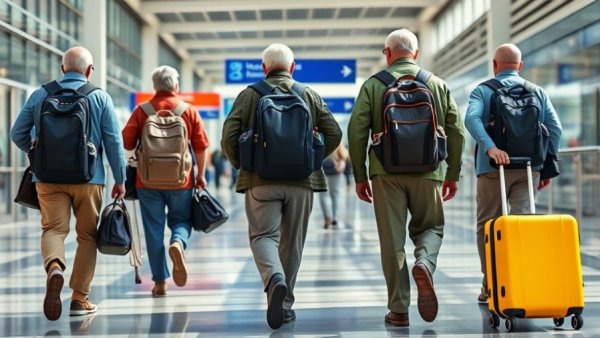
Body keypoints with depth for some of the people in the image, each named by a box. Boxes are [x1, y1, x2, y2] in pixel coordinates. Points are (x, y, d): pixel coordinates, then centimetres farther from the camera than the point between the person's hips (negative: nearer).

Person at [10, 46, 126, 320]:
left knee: (53, 228, 3)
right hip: (88, 177, -1)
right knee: (87, 235, 9)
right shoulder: (100, 97, 0)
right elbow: (114, 141, -2)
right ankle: (80, 297, 11)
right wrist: (120, 180, 6)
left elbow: (17, 134, 8)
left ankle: (54, 267, -30)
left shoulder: (40, 95, 5)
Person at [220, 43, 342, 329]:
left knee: (263, 235, 2)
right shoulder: (310, 95, 9)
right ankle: (284, 305, 17)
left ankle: (274, 280, -27)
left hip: (260, 180, -2)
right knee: (292, 241, 11)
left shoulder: (249, 95, 4)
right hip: (302, 180, 2)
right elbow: (334, 133, 2)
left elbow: (228, 137, -4)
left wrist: (242, 164, 12)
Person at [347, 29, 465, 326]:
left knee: (392, 238, 5)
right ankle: (424, 264, -14)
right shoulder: (438, 85, 9)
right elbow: (456, 132, 7)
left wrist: (360, 176, 6)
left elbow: (357, 132, -2)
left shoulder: (373, 85, 3)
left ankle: (398, 309, 6)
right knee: (430, 227, 18)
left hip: (386, 171, -1)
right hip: (427, 171, 1)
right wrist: (453, 174, 15)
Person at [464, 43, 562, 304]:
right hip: (529, 168, 2)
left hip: (492, 168, -2)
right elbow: (555, 128, 4)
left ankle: (490, 285, 13)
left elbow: (472, 119, -16)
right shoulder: (538, 92, 12)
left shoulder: (482, 91, 4)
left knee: (487, 226, 9)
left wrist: (490, 148, -27)